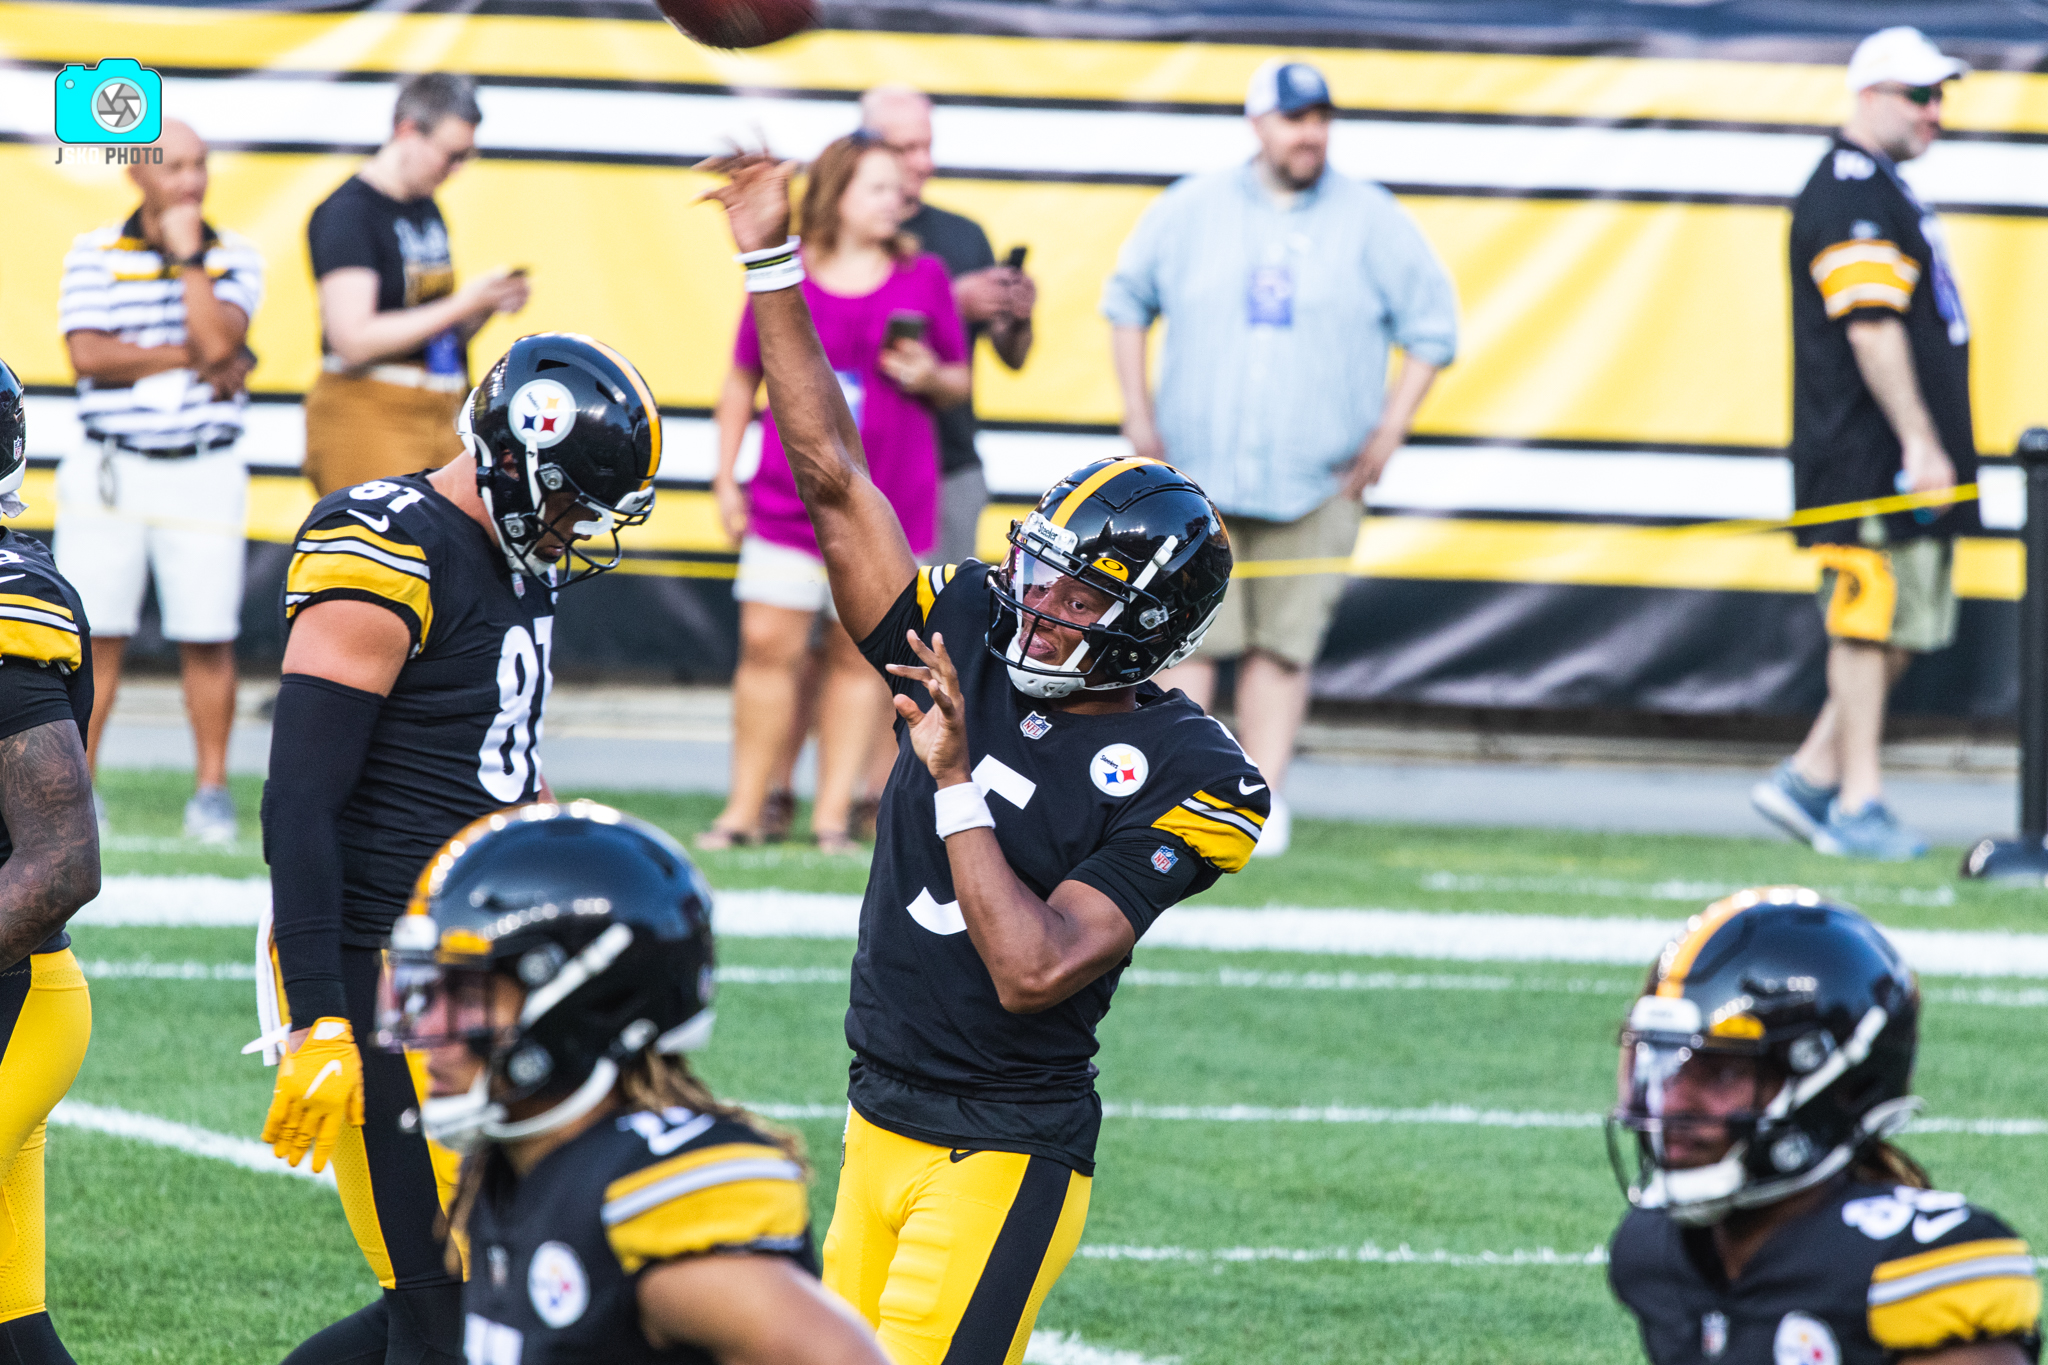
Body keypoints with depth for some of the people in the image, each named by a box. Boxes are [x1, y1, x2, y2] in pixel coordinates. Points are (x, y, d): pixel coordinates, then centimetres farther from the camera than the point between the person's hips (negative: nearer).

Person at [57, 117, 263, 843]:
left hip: (204, 474, 1)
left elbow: (218, 338, -12)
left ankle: (212, 787, 9)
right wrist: (192, 359, -10)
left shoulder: (233, 257, 5)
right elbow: (89, 355, -10)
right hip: (109, 471, -1)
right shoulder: (95, 254, 2)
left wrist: (187, 253, -9)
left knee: (207, 638, 0)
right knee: (95, 634, -2)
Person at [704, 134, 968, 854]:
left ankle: (834, 814, 7)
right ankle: (745, 809, 3)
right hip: (789, 494, 0)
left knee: (858, 654, 1)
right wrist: (726, 479, 8)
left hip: (887, 497, 0)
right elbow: (741, 382, 12)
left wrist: (931, 377, -10)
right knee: (767, 644, -5)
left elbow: (959, 384, 13)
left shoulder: (923, 277, 5)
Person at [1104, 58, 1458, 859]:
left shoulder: (1372, 223, 3)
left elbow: (1432, 328, 7)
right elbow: (1126, 300, 17)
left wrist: (1388, 433, -1)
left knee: (1282, 644, -3)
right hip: (1195, 473, 1)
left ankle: (1262, 802, -1)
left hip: (1316, 485, 0)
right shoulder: (1191, 211, 6)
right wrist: (1137, 416, 8)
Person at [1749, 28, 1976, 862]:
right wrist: (1919, 443, -23)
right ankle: (1857, 803, -4)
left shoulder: (1882, 191, 20)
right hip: (1867, 452, -10)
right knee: (1870, 622, -7)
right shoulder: (1851, 195, -13)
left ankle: (1810, 778, 15)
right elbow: (1871, 328, -20)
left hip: (1910, 460, 10)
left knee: (1904, 626, 11)